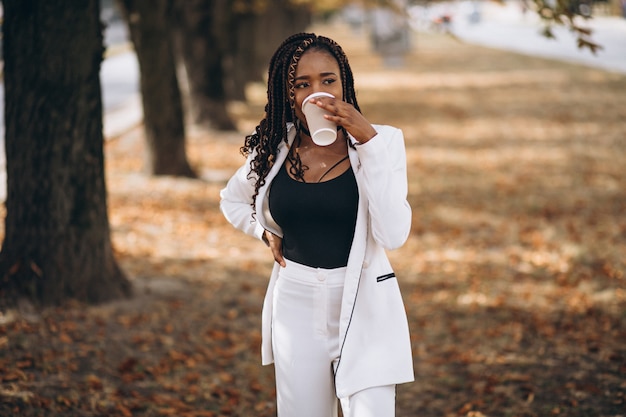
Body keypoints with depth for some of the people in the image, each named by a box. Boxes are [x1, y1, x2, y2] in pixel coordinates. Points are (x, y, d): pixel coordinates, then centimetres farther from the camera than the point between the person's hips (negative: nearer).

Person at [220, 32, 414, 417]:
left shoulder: (380, 142, -7)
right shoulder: (273, 148, 2)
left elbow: (393, 234, -21)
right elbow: (232, 201, 23)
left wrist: (368, 140, -22)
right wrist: (266, 232, 4)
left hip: (364, 308, -3)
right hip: (296, 306, 3)